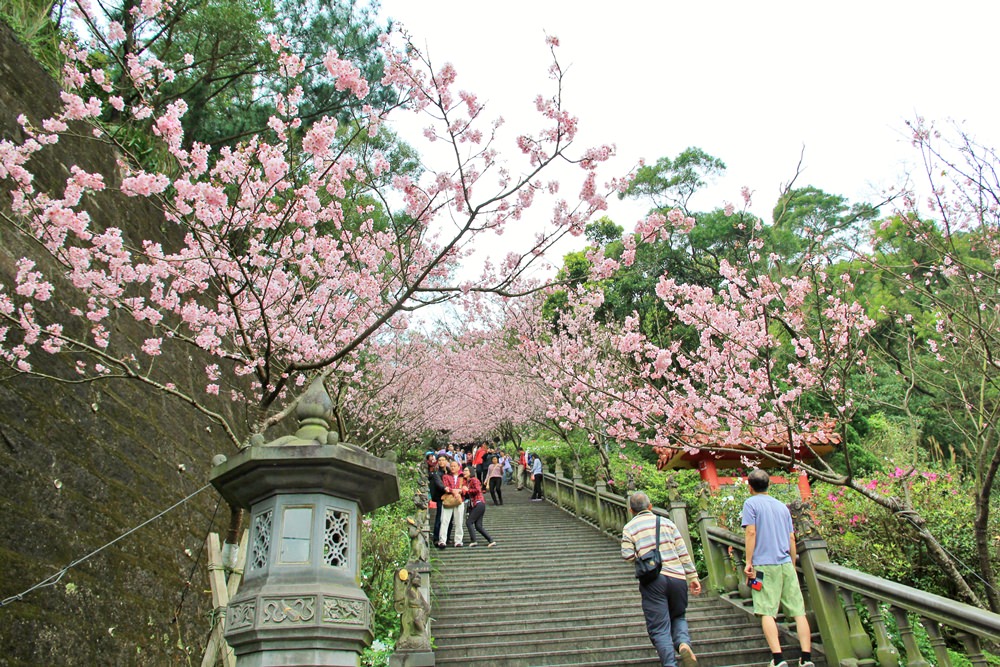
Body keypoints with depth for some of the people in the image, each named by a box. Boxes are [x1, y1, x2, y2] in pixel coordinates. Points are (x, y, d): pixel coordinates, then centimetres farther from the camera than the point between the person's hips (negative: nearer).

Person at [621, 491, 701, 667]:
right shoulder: (667, 522, 12)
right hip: (677, 577, 3)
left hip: (652, 579, -2)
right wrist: (693, 576, 11)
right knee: (678, 617, 22)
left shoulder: (629, 528, 6)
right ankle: (683, 643, -5)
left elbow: (628, 555, -6)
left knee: (659, 628, 5)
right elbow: (683, 552, 7)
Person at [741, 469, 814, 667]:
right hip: (786, 564, 5)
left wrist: (748, 562, -6)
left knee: (767, 612, -6)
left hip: (764, 565, -5)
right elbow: (791, 538, 17)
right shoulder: (782, 506, 17)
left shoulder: (751, 503, 1)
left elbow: (751, 533, -8)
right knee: (799, 611, 4)